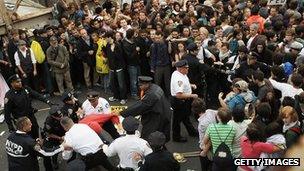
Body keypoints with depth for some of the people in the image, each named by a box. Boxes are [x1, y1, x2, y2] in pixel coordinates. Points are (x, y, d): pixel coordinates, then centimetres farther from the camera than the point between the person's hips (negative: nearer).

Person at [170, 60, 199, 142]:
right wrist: (192, 95, -27)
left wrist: (191, 85, 2)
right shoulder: (178, 79, -33)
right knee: (178, 119, 11)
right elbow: (179, 95, -36)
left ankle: (191, 131, 50)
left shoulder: (181, 74, -2)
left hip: (185, 101, 10)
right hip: (179, 102, -10)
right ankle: (176, 137, 32)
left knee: (186, 116, 28)